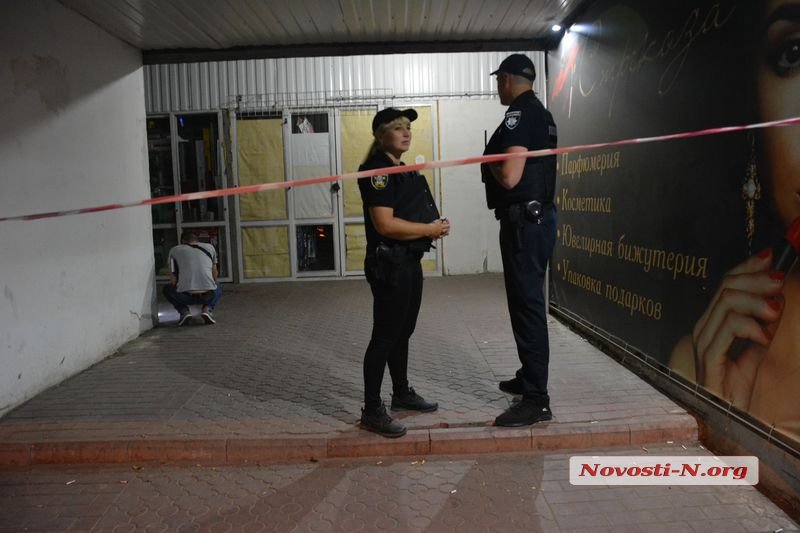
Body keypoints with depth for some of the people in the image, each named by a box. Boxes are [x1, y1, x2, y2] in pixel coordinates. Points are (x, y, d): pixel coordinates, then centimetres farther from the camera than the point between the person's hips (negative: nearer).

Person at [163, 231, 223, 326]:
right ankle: (207, 308, 7)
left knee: (167, 289, 33)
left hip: (185, 296, 0)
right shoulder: (209, 247, 21)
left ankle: (184, 310, 7)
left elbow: (173, 280, 13)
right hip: (208, 295, 1)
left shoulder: (174, 250, 16)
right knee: (219, 288, 37)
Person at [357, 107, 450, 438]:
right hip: (389, 263, -10)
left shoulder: (405, 170, 16)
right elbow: (386, 224, -24)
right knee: (385, 336, -4)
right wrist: (430, 229, -15)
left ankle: (402, 393, 32)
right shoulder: (378, 170, -14)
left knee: (403, 332, 18)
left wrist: (436, 225, 5)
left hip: (410, 261, 10)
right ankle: (372, 411, 5)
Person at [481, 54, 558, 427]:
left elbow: (509, 176, -24)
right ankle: (529, 378, 32)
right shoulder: (542, 114, 18)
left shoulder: (519, 115, -14)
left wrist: (488, 164, -5)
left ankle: (536, 400, -5)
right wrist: (497, 163, 16)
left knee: (527, 305, -9)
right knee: (528, 302, 18)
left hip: (524, 221, -11)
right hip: (539, 216, 11)